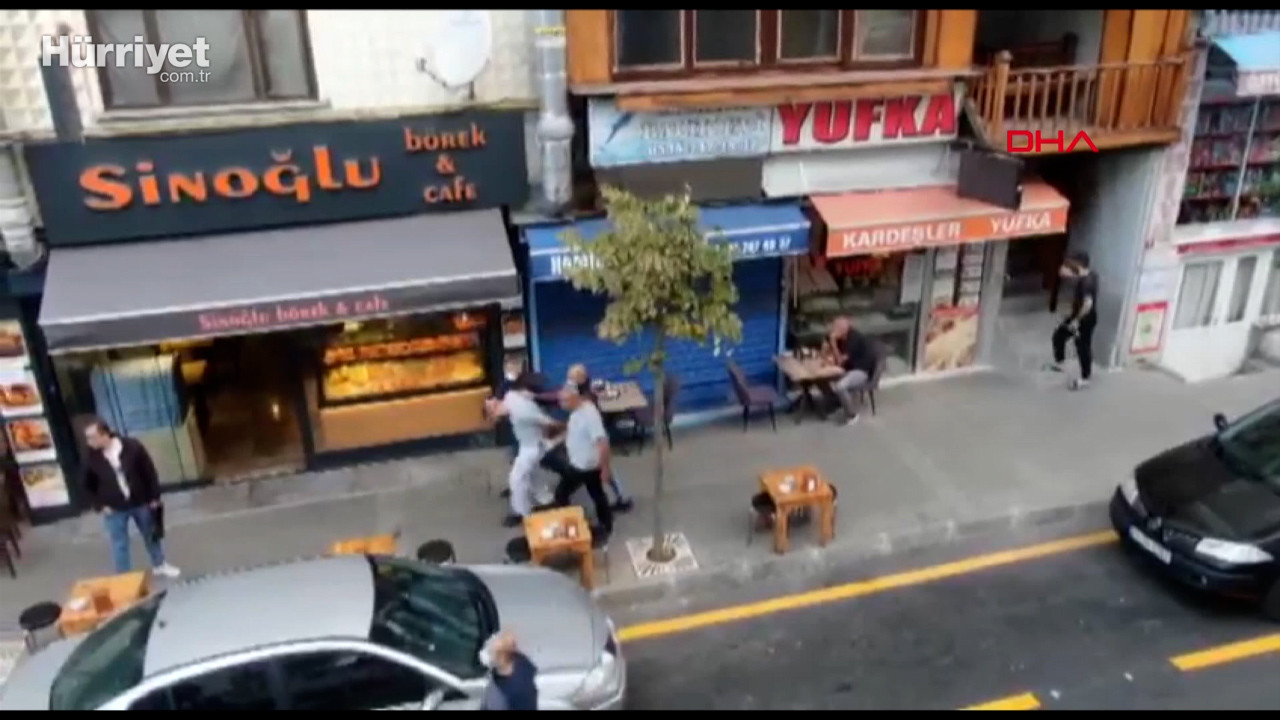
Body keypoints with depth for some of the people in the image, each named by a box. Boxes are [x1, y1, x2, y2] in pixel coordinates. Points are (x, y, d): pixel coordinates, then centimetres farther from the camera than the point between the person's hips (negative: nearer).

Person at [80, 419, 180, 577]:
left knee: (151, 535, 18)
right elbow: (86, 485, 4)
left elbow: (149, 471, -7)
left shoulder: (132, 447, -16)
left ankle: (159, 565, 39)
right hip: (114, 509, 0)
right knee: (119, 544, 7)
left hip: (140, 502, 0)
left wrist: (154, 497, -6)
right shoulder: (92, 458, -12)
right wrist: (100, 505, -3)